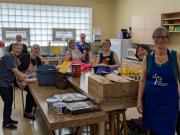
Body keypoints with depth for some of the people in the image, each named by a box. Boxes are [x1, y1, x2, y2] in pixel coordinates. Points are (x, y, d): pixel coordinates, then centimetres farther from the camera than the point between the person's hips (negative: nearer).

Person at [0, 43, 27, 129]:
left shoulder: (15, 58, 8)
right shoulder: (7, 57, -21)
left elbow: (15, 71, 8)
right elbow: (15, 71, -26)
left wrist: (23, 77, -5)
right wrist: (25, 80, -25)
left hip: (8, 83, 9)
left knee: (10, 101, 14)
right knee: (7, 102, -5)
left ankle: (8, 119, 28)